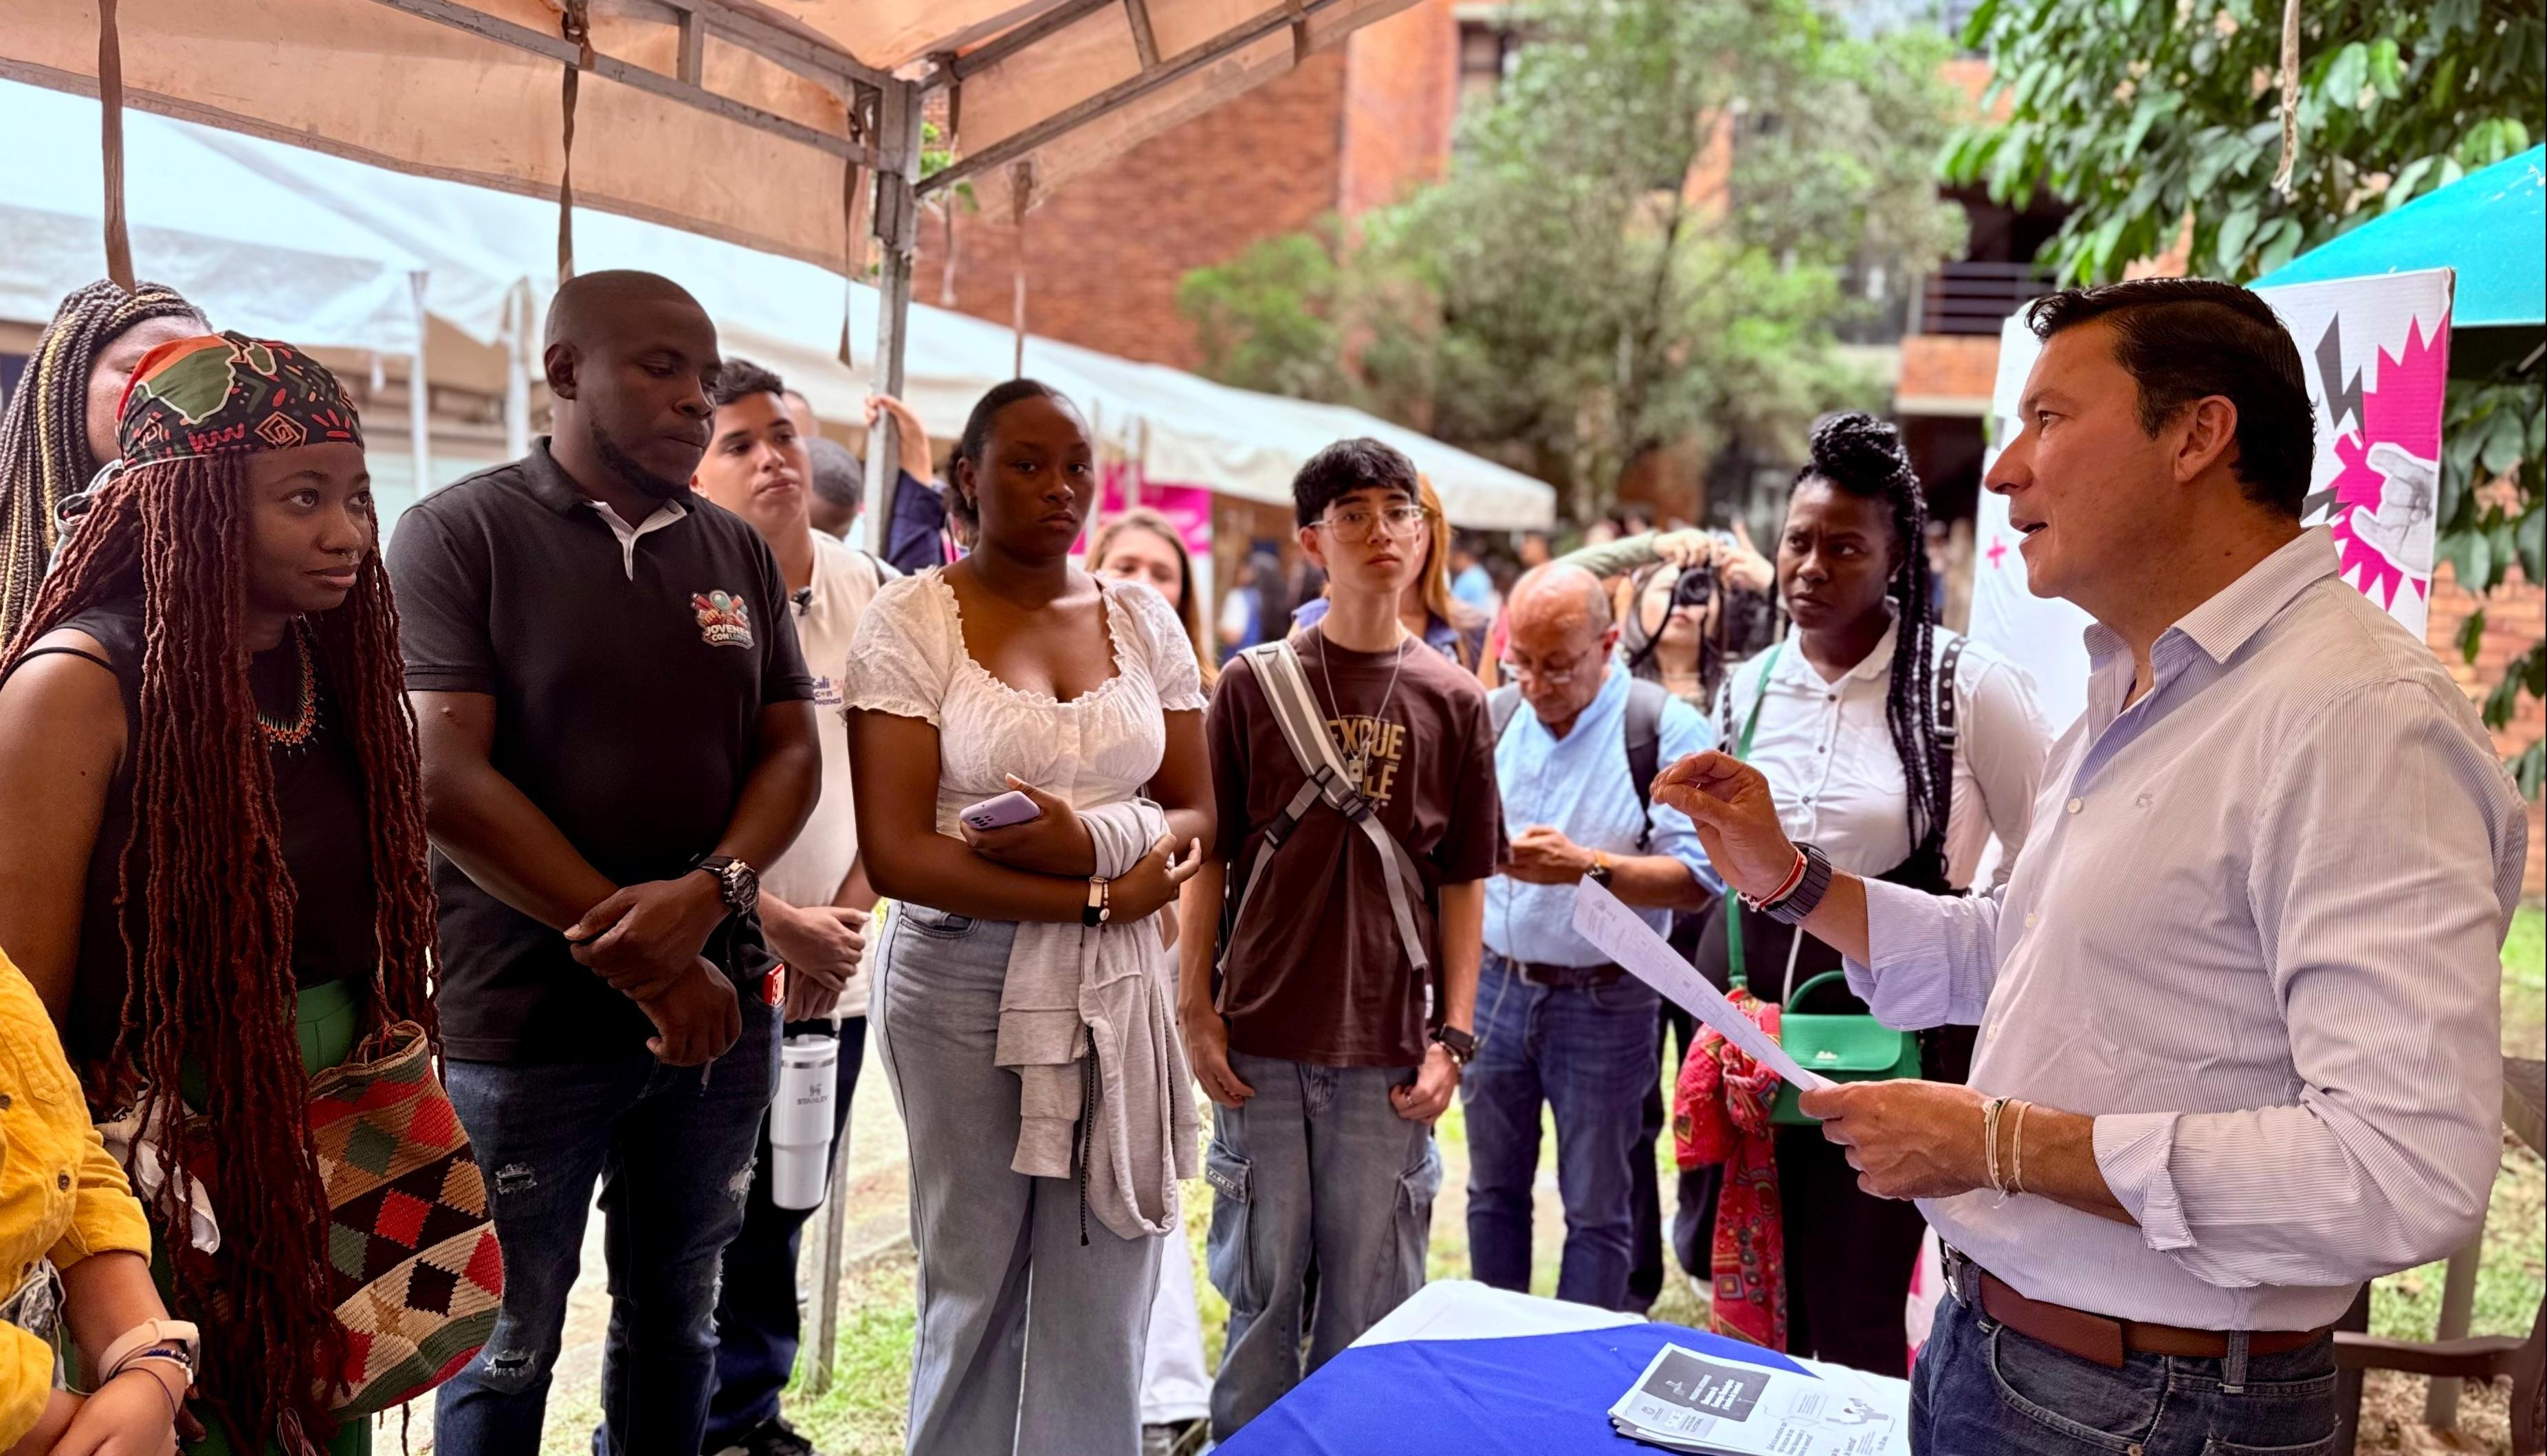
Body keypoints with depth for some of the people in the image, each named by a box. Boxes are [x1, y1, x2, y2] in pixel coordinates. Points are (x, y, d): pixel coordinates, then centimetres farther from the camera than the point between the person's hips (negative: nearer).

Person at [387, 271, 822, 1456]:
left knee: (674, 1317, 18)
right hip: (523, 1015, -4)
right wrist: (639, 958, -16)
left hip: (720, 1004, 4)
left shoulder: (739, 552, 8)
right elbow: (443, 779, -15)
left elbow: (793, 752, 6)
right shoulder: (459, 533, -7)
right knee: (506, 1348, 11)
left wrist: (708, 893, -15)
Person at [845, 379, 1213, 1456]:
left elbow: (1194, 814, 8)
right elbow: (895, 853, -13)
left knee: (1103, 1307, 7)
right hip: (964, 983, -3)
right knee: (971, 1291, 11)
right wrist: (1099, 896, -13)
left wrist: (1088, 840, -13)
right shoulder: (911, 620, -5)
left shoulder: (1143, 621, 7)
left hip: (1118, 989, 3)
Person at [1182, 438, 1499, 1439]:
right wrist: (1197, 1012, -1)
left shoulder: (1454, 701, 4)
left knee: (1371, 1300, 9)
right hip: (1262, 1045, 0)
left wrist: (1453, 1038, 1)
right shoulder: (1253, 683, 2)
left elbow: (1463, 886, 6)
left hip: (1387, 1054, 1)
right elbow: (1208, 860, 4)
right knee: (1262, 1290, 9)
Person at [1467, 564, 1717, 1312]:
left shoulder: (1668, 730, -10)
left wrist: (1586, 867, -27)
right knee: (1493, 1189, 16)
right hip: (1492, 987, 4)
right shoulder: (1491, 716, 3)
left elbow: (1695, 878, -16)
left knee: (1596, 1208, 8)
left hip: (1604, 1002, -4)